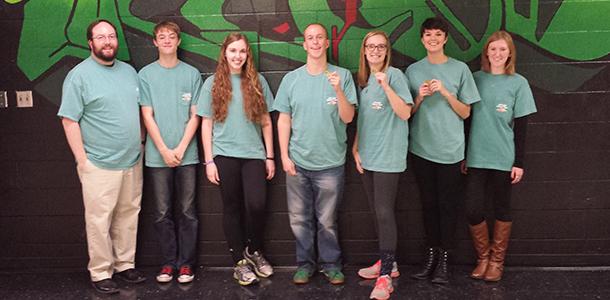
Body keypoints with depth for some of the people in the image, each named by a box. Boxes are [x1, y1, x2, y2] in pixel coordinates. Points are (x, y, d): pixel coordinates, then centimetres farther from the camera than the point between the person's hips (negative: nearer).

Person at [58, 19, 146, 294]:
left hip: (133, 161, 6)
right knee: (100, 220, 0)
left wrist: (140, 143, 13)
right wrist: (82, 159, -12)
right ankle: (100, 272, 13)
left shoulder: (129, 71, 11)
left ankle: (125, 264, 26)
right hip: (99, 165, -5)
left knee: (128, 215, 12)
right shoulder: (79, 75, -7)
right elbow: (69, 120, -9)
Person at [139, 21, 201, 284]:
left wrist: (181, 149, -8)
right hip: (157, 156, 0)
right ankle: (168, 262, 19)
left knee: (187, 212, 5)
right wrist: (165, 150, -8)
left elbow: (194, 115, 2)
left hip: (186, 155, 0)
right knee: (162, 213, 7)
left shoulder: (192, 74, 4)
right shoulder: (146, 74, 3)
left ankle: (186, 263, 15)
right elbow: (147, 116, -1)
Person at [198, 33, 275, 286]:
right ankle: (240, 261, 18)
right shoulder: (213, 83, 4)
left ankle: (254, 250, 19)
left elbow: (266, 122, 8)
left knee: (257, 205, -9)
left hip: (254, 154, 1)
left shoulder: (257, 82, 7)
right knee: (232, 208, 5)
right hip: (225, 155, 0)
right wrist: (209, 160, -1)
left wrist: (270, 156, 5)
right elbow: (206, 124, 4)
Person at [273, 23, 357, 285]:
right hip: (297, 162, 2)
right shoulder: (291, 79, 3)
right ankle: (305, 263, 26)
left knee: (327, 221, 8)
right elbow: (284, 119, 5)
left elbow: (348, 118, -6)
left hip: (330, 162, -2)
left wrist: (338, 90, -21)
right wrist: (284, 155, -1)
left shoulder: (342, 75, -2)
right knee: (299, 219, 10)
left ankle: (331, 264, 25)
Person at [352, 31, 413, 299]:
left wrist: (386, 86, -24)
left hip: (388, 156, -6)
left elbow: (405, 113, -15)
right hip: (366, 156, 6)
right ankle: (388, 261, 26)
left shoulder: (395, 75, -7)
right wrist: (356, 148, 10)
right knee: (377, 212, 12)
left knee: (384, 212, -8)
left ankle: (385, 276, -3)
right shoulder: (362, 79, 12)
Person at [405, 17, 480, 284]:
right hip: (421, 148, 2)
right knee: (428, 203, 8)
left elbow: (465, 113, 0)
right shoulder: (413, 71, 6)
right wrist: (420, 97, -10)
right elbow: (408, 112, 10)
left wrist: (445, 92, -14)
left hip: (450, 149, -2)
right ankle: (431, 254, 19)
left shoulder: (460, 69, 0)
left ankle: (444, 258, 12)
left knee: (448, 204, 2)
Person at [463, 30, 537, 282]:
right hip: (476, 157, 2)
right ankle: (482, 257, 19)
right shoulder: (475, 79, 4)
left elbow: (521, 127, 0)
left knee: (501, 209, 8)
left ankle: (497, 261, 23)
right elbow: (467, 118, 8)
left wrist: (519, 162, -4)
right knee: (473, 210, -2)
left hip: (503, 158, -1)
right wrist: (463, 155, 9)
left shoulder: (518, 83, 0)